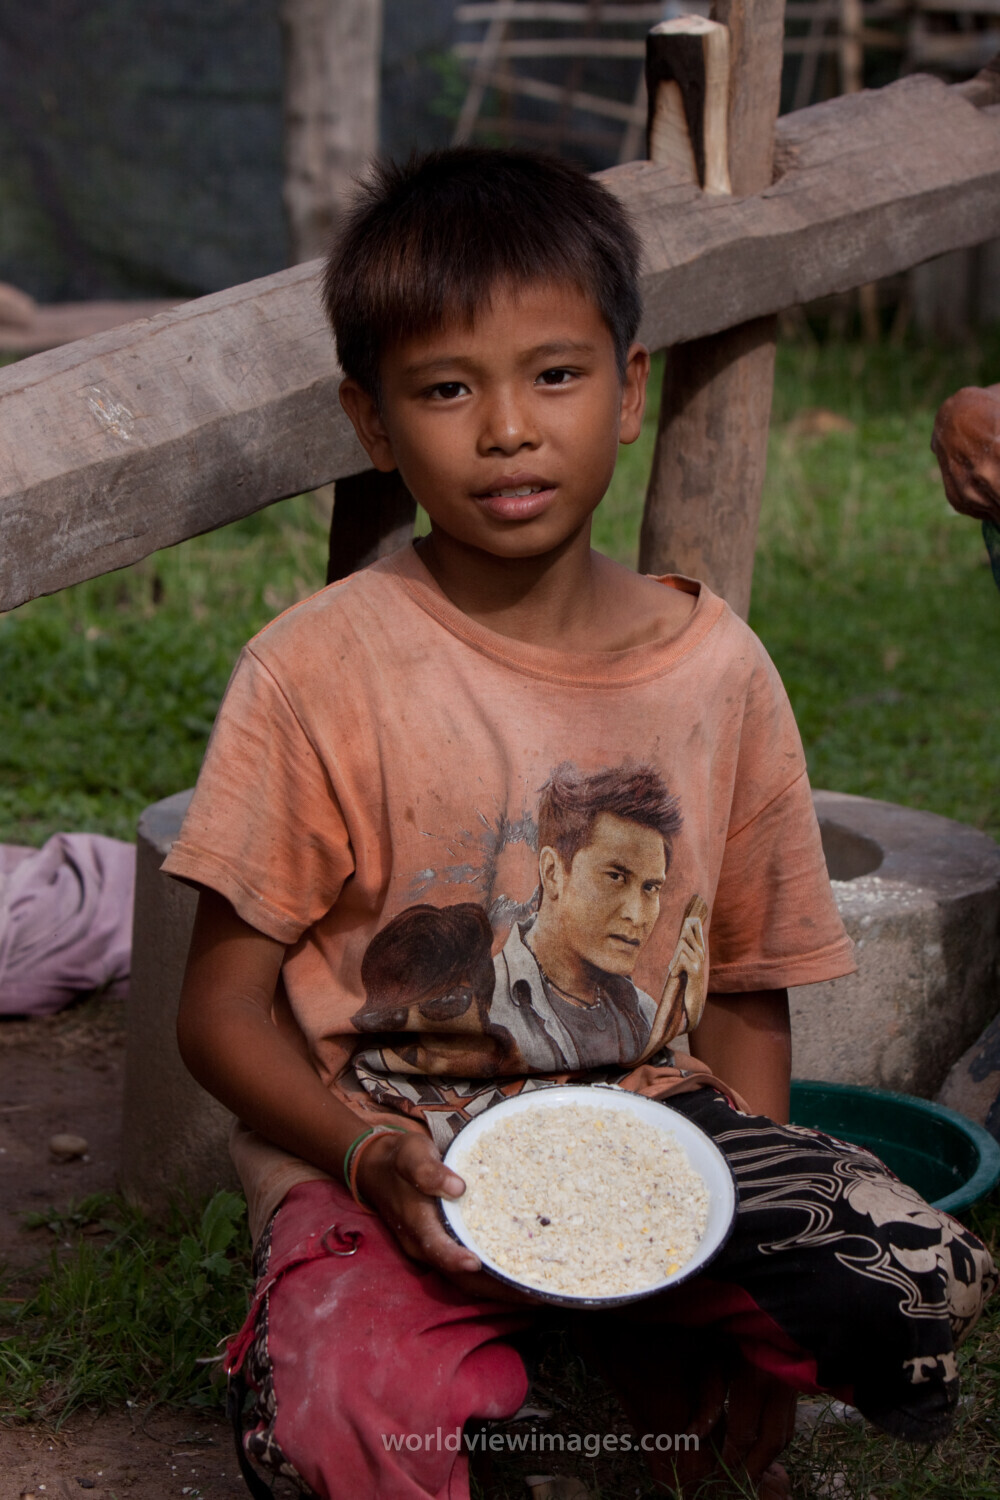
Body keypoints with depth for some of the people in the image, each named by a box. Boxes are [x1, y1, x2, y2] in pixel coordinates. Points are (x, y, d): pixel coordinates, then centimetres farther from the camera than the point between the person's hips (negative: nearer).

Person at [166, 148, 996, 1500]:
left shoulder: (716, 669, 2)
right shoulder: (321, 670, -8)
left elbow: (745, 989, 9)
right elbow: (225, 1004, -6)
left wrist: (752, 1194, -7)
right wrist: (368, 1155, -24)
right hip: (380, 1153, -3)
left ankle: (663, 1357, 10)